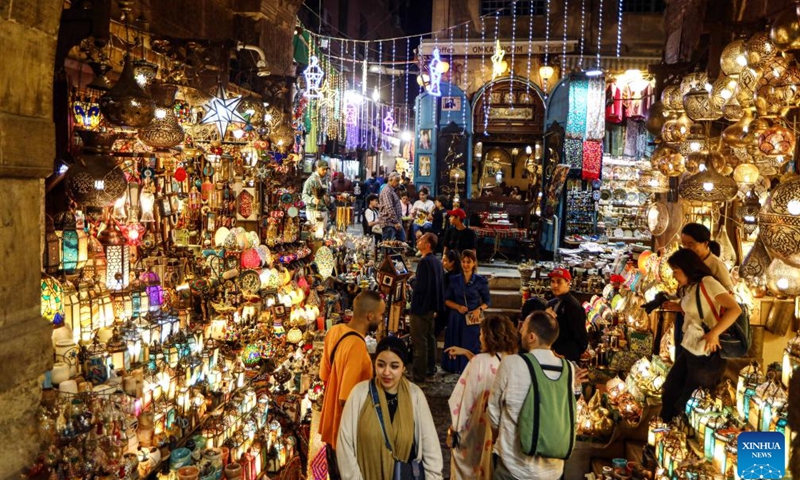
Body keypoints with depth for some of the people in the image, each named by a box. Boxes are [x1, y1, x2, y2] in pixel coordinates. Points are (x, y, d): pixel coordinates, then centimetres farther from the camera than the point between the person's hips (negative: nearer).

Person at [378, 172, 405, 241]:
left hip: (397, 223, 11)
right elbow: (389, 208, -23)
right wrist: (396, 222, -24)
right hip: (389, 223, -11)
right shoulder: (387, 191, -15)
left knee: (402, 241, 14)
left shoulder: (393, 191, 18)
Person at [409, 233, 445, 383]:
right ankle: (430, 368, 31)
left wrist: (412, 281, -7)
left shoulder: (424, 262, -22)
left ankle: (418, 374, 4)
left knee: (419, 342, -2)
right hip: (431, 305, 10)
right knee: (429, 337, 19)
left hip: (421, 306, -10)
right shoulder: (436, 261, 8)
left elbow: (419, 286, -27)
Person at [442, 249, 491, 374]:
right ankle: (456, 369, 13)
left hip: (473, 320, -2)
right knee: (454, 347, 3)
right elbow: (446, 300, 8)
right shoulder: (454, 280, 6)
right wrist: (458, 307, -10)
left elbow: (487, 301, 6)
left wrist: (479, 309, -14)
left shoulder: (481, 281, 0)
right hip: (456, 319, 2)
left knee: (472, 347, -2)